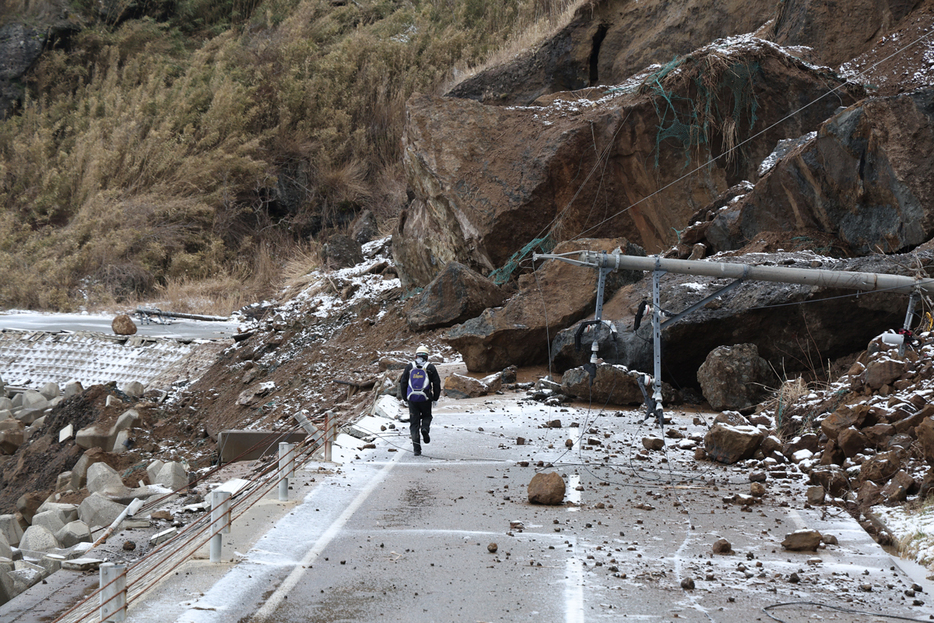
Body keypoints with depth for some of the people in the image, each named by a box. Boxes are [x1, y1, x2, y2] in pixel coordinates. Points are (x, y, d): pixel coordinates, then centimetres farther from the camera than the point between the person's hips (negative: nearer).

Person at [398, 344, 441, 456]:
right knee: (427, 416, 23)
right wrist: (435, 398, 11)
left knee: (414, 423, 5)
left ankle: (416, 449, -2)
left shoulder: (409, 367, 7)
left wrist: (404, 398, 14)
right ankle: (425, 428, -10)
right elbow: (437, 384, 2)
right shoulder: (430, 367, 3)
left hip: (412, 399, 1)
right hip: (425, 399, -1)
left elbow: (403, 383, 7)